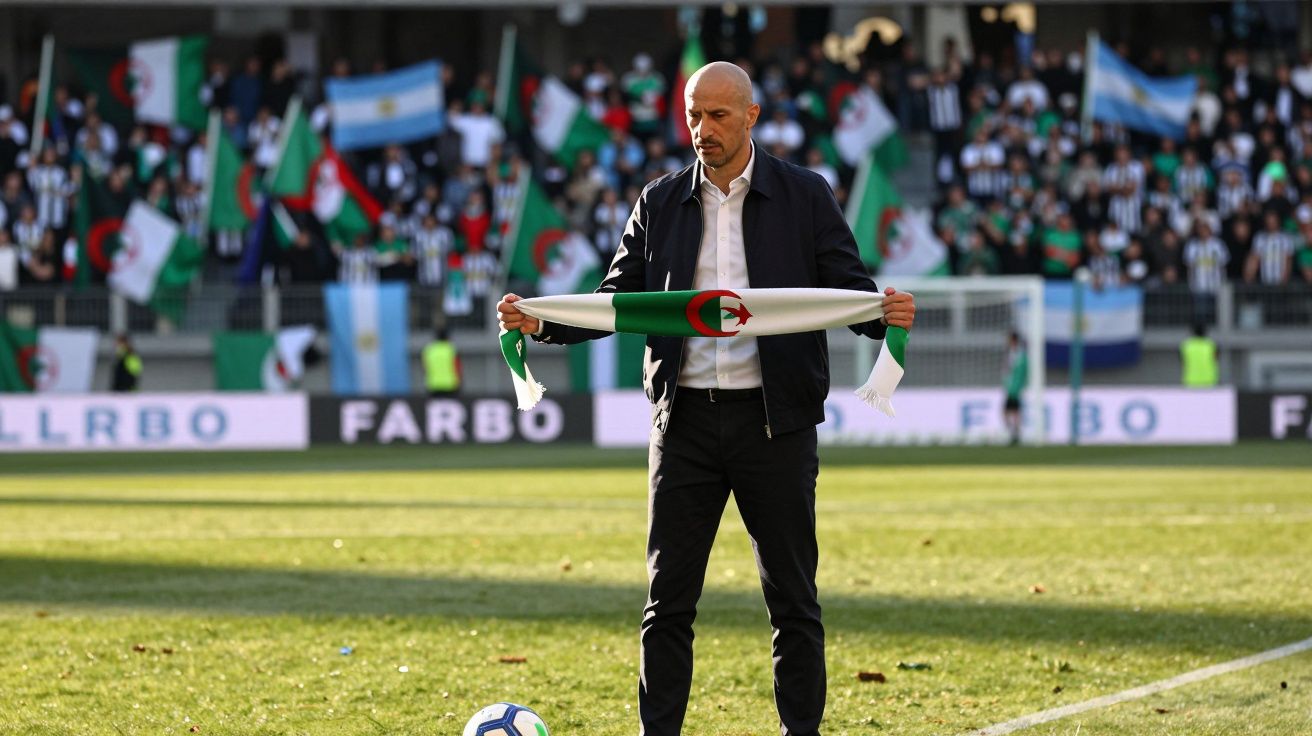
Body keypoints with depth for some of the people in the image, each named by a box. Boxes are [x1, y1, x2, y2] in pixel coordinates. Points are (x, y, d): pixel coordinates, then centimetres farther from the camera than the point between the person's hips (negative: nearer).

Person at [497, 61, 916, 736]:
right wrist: (540, 323, -7)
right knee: (668, 597, 2)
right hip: (685, 420, 2)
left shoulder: (804, 197, 3)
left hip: (774, 419, -2)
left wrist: (886, 313, -23)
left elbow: (850, 289, 0)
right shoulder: (660, 202, 9)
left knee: (792, 597, 3)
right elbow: (618, 299, 9)